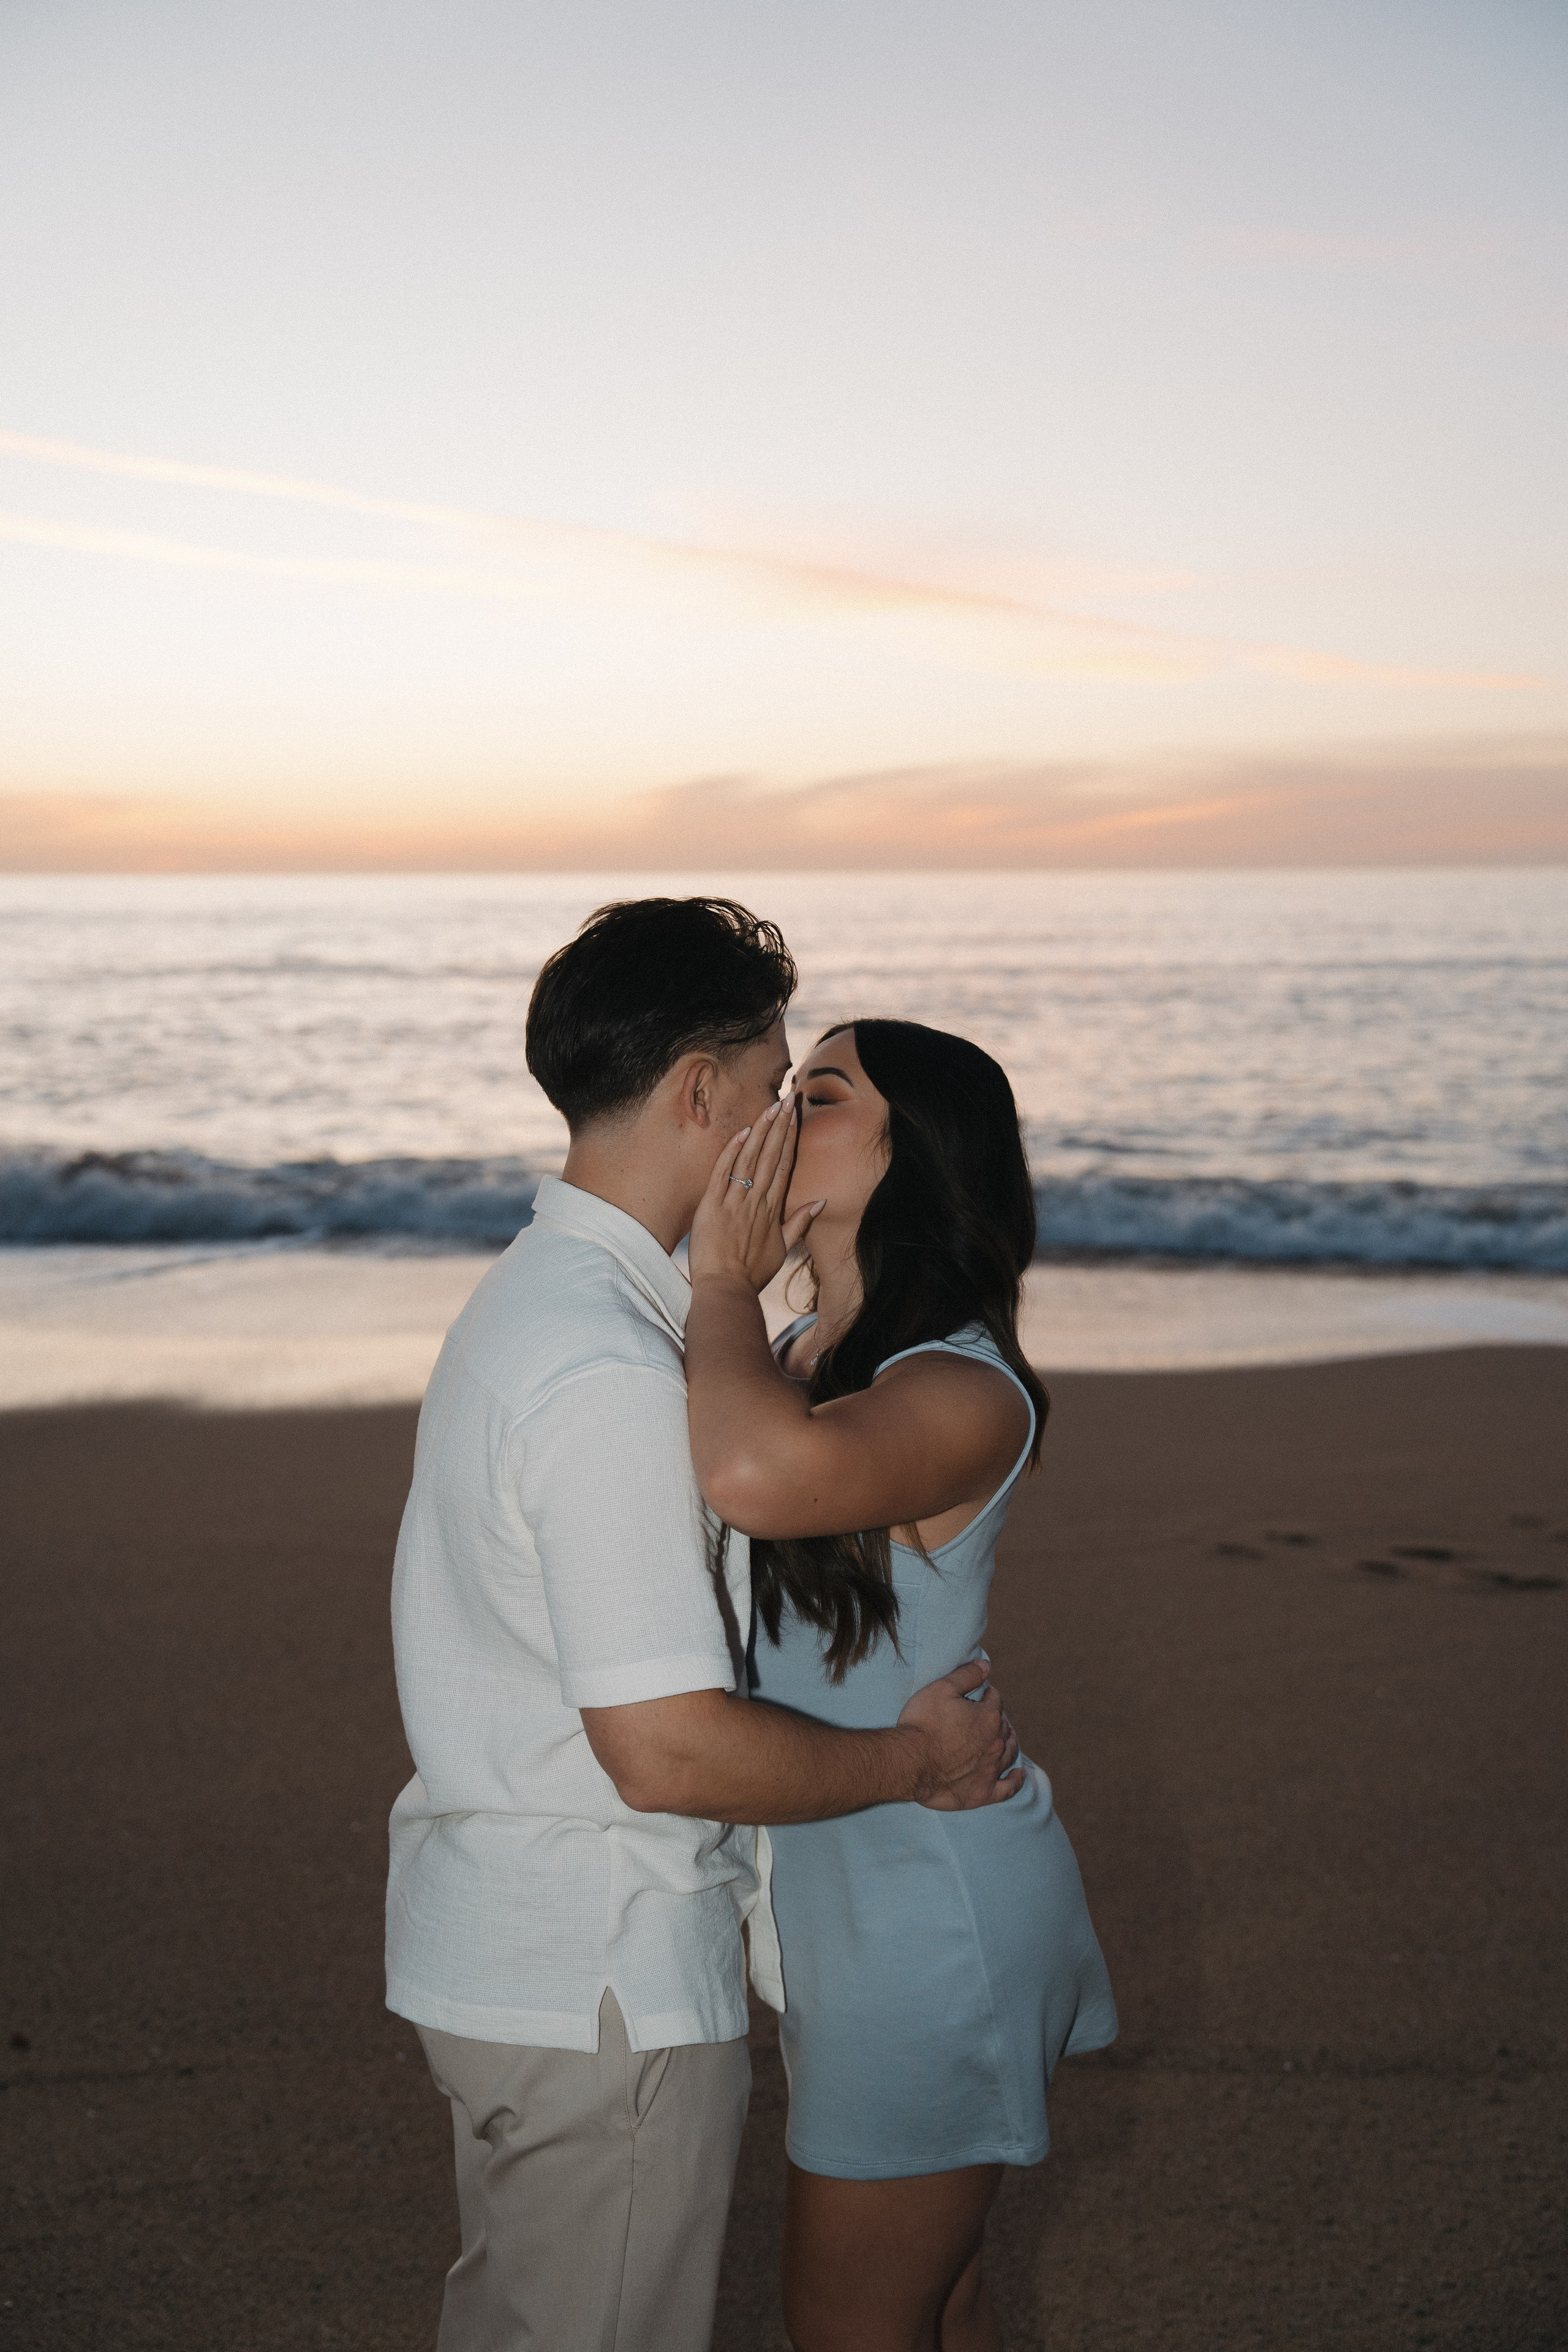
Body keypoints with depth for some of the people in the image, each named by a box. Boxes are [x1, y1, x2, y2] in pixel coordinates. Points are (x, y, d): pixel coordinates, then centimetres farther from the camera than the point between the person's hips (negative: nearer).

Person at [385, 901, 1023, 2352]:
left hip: (497, 1945, 10)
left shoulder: (535, 1296, 7)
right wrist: (915, 1761, -13)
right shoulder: (607, 1373, -26)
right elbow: (669, 1748, -27)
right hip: (602, 1989, -10)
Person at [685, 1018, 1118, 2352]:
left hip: (927, 1908, -9)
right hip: (856, 1891, 9)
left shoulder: (964, 1391, -25)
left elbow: (760, 1475, -45)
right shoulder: (808, 1357, 4)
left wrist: (723, 1281, -32)